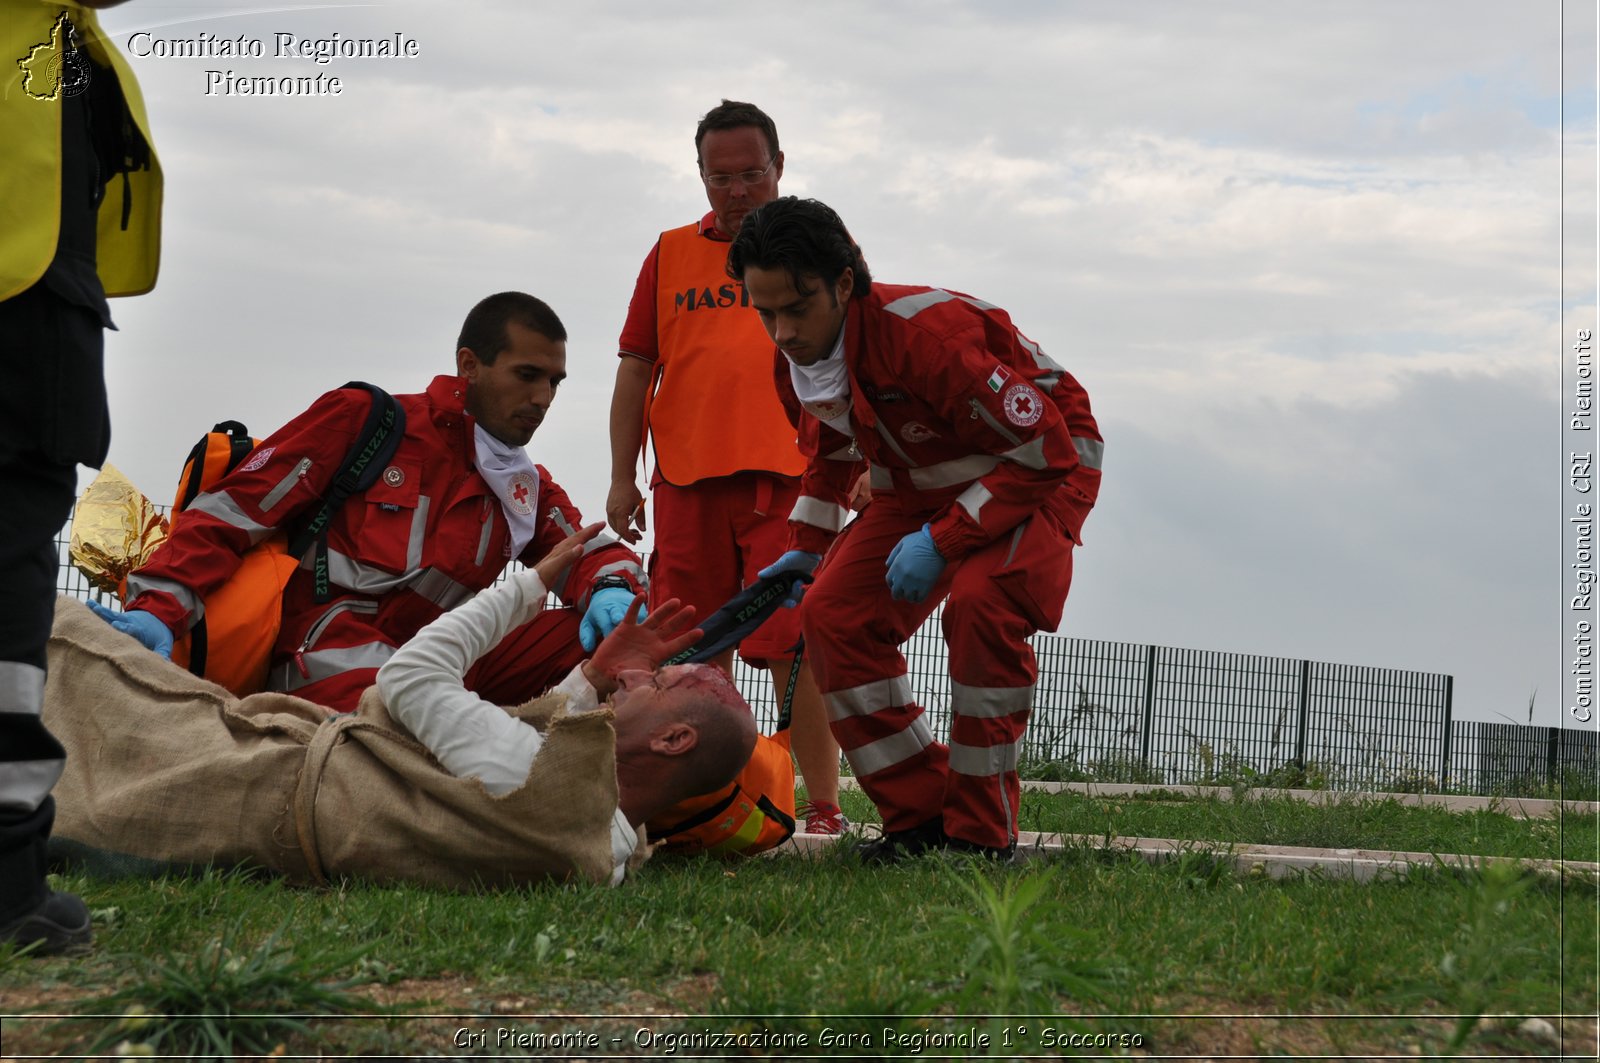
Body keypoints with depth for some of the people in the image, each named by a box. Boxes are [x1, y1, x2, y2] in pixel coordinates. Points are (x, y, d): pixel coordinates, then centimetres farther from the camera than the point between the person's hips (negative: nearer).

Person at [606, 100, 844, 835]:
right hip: (687, 480, 3)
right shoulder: (670, 255, 15)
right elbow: (635, 367, 15)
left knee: (796, 646, -10)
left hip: (787, 478, -3)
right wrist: (622, 478, 10)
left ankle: (823, 810, -6)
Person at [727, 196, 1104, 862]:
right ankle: (921, 813, -1)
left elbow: (1043, 452, -31)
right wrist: (803, 550, 2)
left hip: (1042, 471, -8)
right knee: (833, 612, -9)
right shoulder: (796, 359, -11)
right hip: (920, 482, 8)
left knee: (981, 602, -34)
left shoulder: (927, 332, -36)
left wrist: (942, 540, -29)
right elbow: (831, 456, 13)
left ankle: (981, 832, -20)